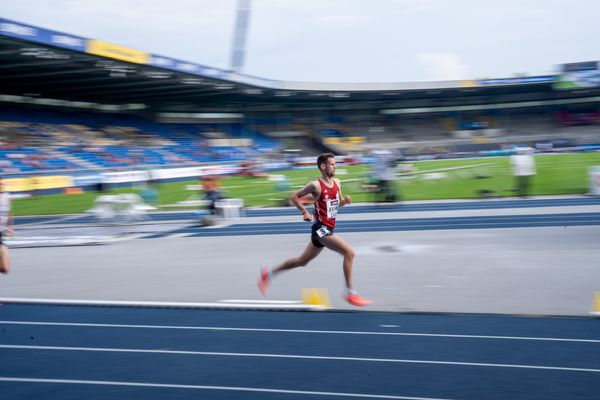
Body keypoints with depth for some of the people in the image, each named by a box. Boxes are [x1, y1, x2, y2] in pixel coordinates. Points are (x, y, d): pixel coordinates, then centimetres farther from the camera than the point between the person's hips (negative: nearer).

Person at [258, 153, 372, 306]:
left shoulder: (337, 183, 8)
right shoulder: (316, 185, -13)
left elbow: (338, 204, 20)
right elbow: (294, 197, -4)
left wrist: (345, 200, -1)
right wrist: (305, 212, -10)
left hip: (328, 229, 8)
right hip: (321, 229, -8)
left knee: (302, 261, 19)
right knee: (349, 252, -20)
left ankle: (269, 274, 33)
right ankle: (350, 293, -13)